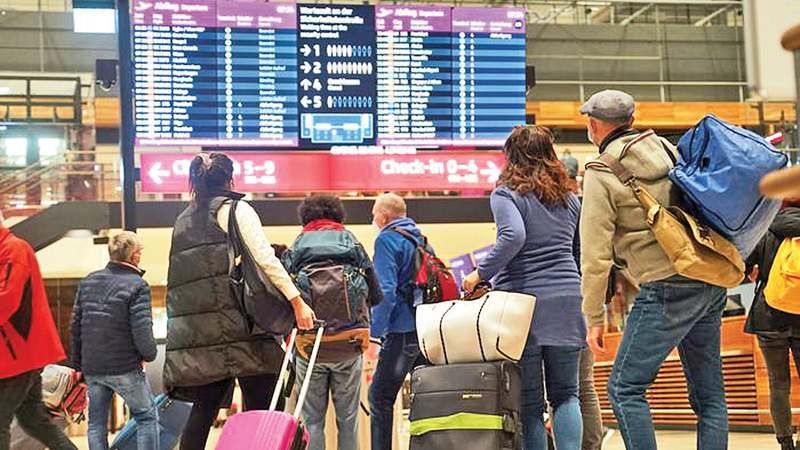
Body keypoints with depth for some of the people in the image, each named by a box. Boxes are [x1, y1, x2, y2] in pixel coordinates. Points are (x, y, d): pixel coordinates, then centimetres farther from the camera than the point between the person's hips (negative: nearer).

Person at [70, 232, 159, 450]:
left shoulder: (88, 282, 6)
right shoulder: (137, 286, -14)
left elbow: (75, 327, 9)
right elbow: (141, 332, -19)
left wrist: (78, 362, 18)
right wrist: (150, 354, 0)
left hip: (91, 368, 6)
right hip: (125, 368, -6)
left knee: (96, 423, 14)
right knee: (147, 417, 8)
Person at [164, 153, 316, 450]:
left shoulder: (182, 221, 21)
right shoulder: (235, 209, 1)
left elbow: (177, 279, 21)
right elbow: (265, 257, -11)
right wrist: (297, 301, -12)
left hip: (195, 330, 7)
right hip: (237, 321, -6)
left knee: (204, 408, 9)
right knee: (259, 407, -5)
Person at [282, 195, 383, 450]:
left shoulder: (296, 248, 5)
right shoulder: (352, 244, 7)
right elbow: (376, 296, 9)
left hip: (309, 345, 0)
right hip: (348, 346, 1)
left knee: (312, 419, 6)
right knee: (348, 418, 10)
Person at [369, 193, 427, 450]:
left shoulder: (387, 239, -6)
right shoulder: (420, 238, 18)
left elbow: (385, 291, -16)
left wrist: (375, 330, -14)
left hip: (402, 330, -8)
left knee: (380, 396, -2)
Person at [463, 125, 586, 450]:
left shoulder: (505, 194, -3)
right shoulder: (569, 198, 14)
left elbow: (513, 236, -21)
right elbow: (580, 253, 18)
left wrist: (482, 273, -13)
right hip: (566, 300, 4)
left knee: (529, 403, 2)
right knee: (565, 395, 9)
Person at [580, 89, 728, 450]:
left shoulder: (600, 174, -5)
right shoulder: (665, 148, 13)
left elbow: (595, 255, -8)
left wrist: (594, 319, -2)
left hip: (668, 288, -7)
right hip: (711, 283, 8)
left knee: (625, 387, -1)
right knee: (708, 392, 11)